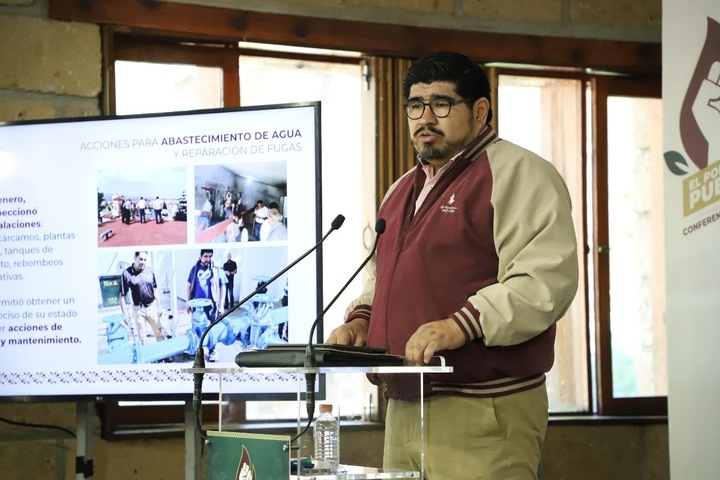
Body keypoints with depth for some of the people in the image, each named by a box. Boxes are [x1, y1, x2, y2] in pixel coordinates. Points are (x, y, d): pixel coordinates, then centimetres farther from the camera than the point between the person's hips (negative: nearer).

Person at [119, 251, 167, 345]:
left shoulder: (149, 271, 2)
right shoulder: (127, 274, -10)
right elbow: (122, 296, -7)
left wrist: (159, 307, 12)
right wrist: (125, 315, -10)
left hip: (152, 307, 3)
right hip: (138, 309, -3)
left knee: (159, 334, 7)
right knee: (141, 338, 3)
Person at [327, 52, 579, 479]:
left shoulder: (518, 173, -6)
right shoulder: (403, 190, 22)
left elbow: (547, 279, -18)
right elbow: (380, 277, 34)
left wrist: (462, 326, -26)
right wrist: (361, 319, 12)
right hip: (404, 410, 8)